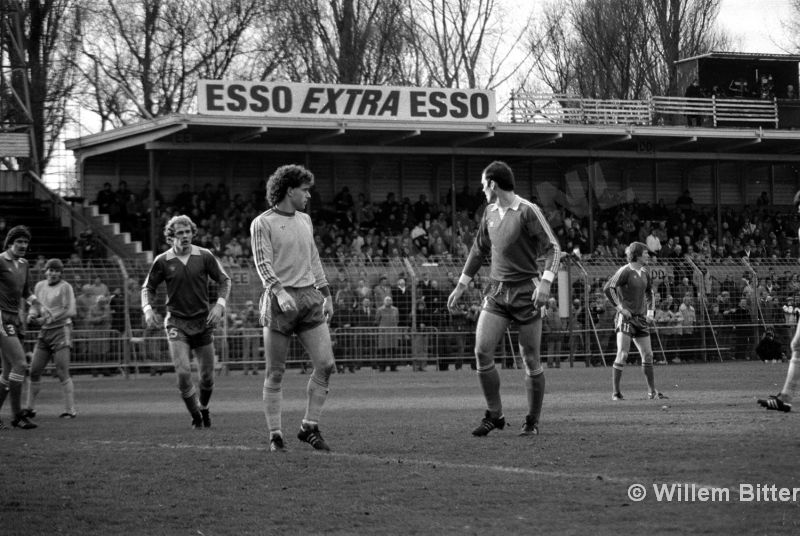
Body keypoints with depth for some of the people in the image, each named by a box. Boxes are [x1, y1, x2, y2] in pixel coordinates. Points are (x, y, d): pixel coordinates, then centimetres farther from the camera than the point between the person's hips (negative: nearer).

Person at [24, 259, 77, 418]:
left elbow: (70, 311, -13)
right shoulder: (39, 286, 14)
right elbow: (35, 306, 16)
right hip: (44, 333, 6)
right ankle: (30, 409, 12)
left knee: (62, 373, -9)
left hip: (61, 331, -6)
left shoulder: (65, 287, -4)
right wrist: (32, 315, -8)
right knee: (34, 371, 3)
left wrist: (47, 319, -19)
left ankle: (70, 410, -5)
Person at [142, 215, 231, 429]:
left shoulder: (204, 256, -1)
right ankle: (196, 417, 3)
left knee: (207, 377, 4)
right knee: (183, 373, -16)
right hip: (177, 323, -1)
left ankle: (204, 408, 35)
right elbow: (148, 287, 9)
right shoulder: (163, 261, -2)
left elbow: (224, 280, 7)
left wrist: (220, 304, -7)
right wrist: (148, 309, -8)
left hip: (203, 321, 1)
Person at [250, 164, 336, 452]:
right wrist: (280, 291, -27)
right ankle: (275, 435, 4)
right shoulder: (262, 223, -4)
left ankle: (309, 426, 8)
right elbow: (263, 263, -13)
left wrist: (325, 294, 20)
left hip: (309, 297, 6)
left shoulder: (305, 220, 17)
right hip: (279, 301, -6)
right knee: (275, 373, -2)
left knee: (325, 364, -4)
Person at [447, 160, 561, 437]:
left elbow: (553, 248, -11)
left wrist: (545, 282, -24)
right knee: (482, 351, -8)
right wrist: (461, 285, 23)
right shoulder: (490, 212, 11)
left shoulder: (528, 211, -10)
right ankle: (494, 415, 5)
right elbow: (479, 250, 24)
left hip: (525, 292, -6)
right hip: (496, 291, 6)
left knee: (531, 360, 0)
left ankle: (533, 422, 13)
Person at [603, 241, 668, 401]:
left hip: (641, 319, 7)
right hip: (626, 318, -7)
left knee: (648, 355, 7)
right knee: (622, 355, -12)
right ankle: (616, 392, -6)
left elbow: (650, 292, 28)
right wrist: (620, 307, -20)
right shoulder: (625, 271, -12)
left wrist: (650, 311, 15)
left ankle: (652, 391, 16)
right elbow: (607, 288, -19)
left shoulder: (644, 273, 12)